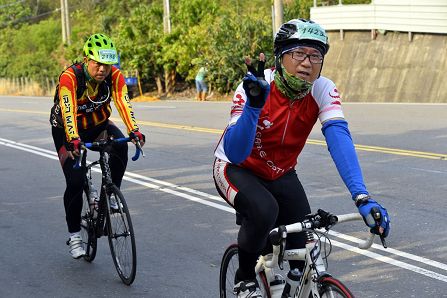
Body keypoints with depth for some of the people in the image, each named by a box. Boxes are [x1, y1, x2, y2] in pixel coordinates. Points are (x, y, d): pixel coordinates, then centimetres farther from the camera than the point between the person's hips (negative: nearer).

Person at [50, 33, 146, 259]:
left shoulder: (114, 76, -19)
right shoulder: (70, 77, -29)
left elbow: (123, 104, -30)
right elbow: (68, 111, -40)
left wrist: (134, 131, -46)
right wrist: (73, 140, -55)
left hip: (98, 125, 3)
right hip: (67, 130, -3)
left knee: (119, 145, -30)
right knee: (75, 181, -13)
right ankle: (74, 236, 3)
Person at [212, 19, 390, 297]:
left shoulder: (323, 90, -20)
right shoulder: (256, 87, -29)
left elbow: (339, 138, -35)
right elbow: (235, 154, -38)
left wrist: (362, 197, -49)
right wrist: (254, 104, -54)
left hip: (280, 175, 4)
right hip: (236, 169, -4)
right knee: (264, 210, -34)